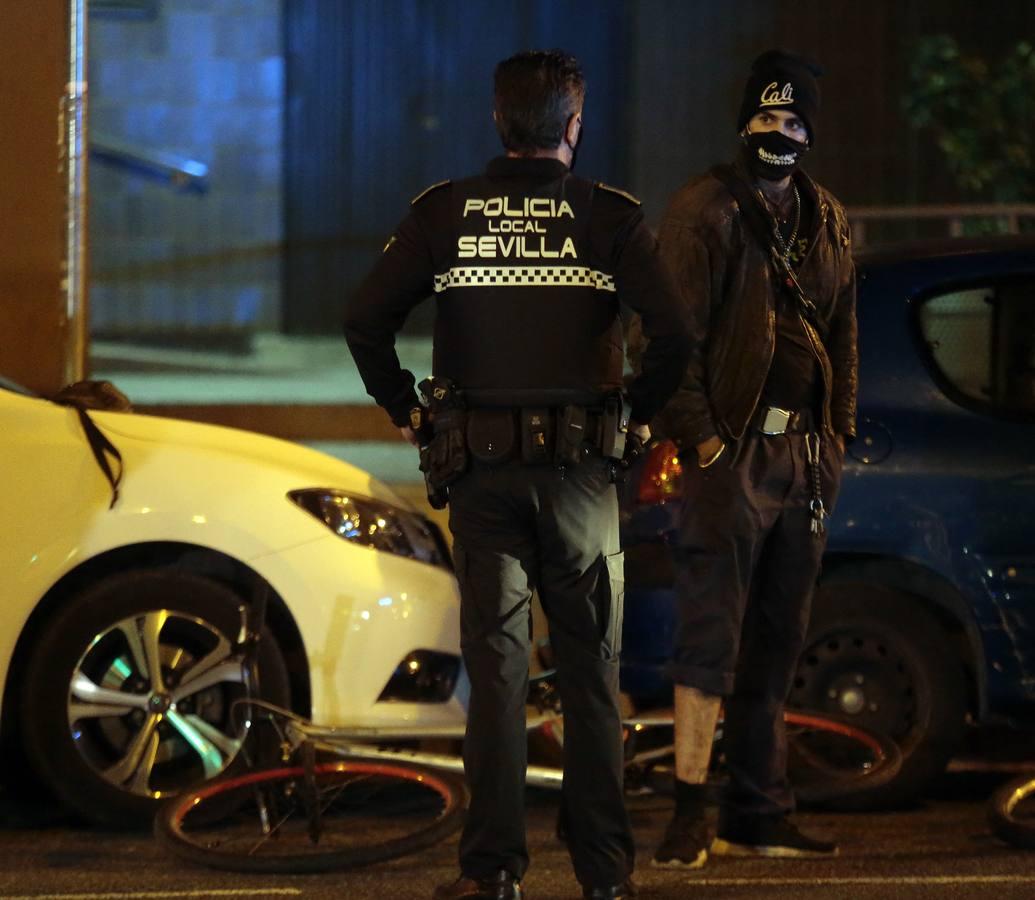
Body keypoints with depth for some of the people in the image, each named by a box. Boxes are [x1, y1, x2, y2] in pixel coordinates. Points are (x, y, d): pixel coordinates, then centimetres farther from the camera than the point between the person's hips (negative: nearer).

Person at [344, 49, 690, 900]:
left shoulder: (444, 212, 1)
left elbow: (365, 320, -5)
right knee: (591, 669, 9)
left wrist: (403, 407, 9)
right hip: (578, 463, -1)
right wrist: (640, 413, 6)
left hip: (480, 468, 1)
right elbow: (674, 335, -12)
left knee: (496, 667, 4)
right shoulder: (609, 215, -2)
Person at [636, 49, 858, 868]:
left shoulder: (826, 222, 14)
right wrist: (697, 437, -14)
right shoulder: (707, 210, -6)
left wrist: (837, 435, 14)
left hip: (803, 454, 7)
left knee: (777, 647, 10)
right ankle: (689, 815, -8)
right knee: (712, 639, -9)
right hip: (732, 452, -7)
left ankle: (760, 816, 16)